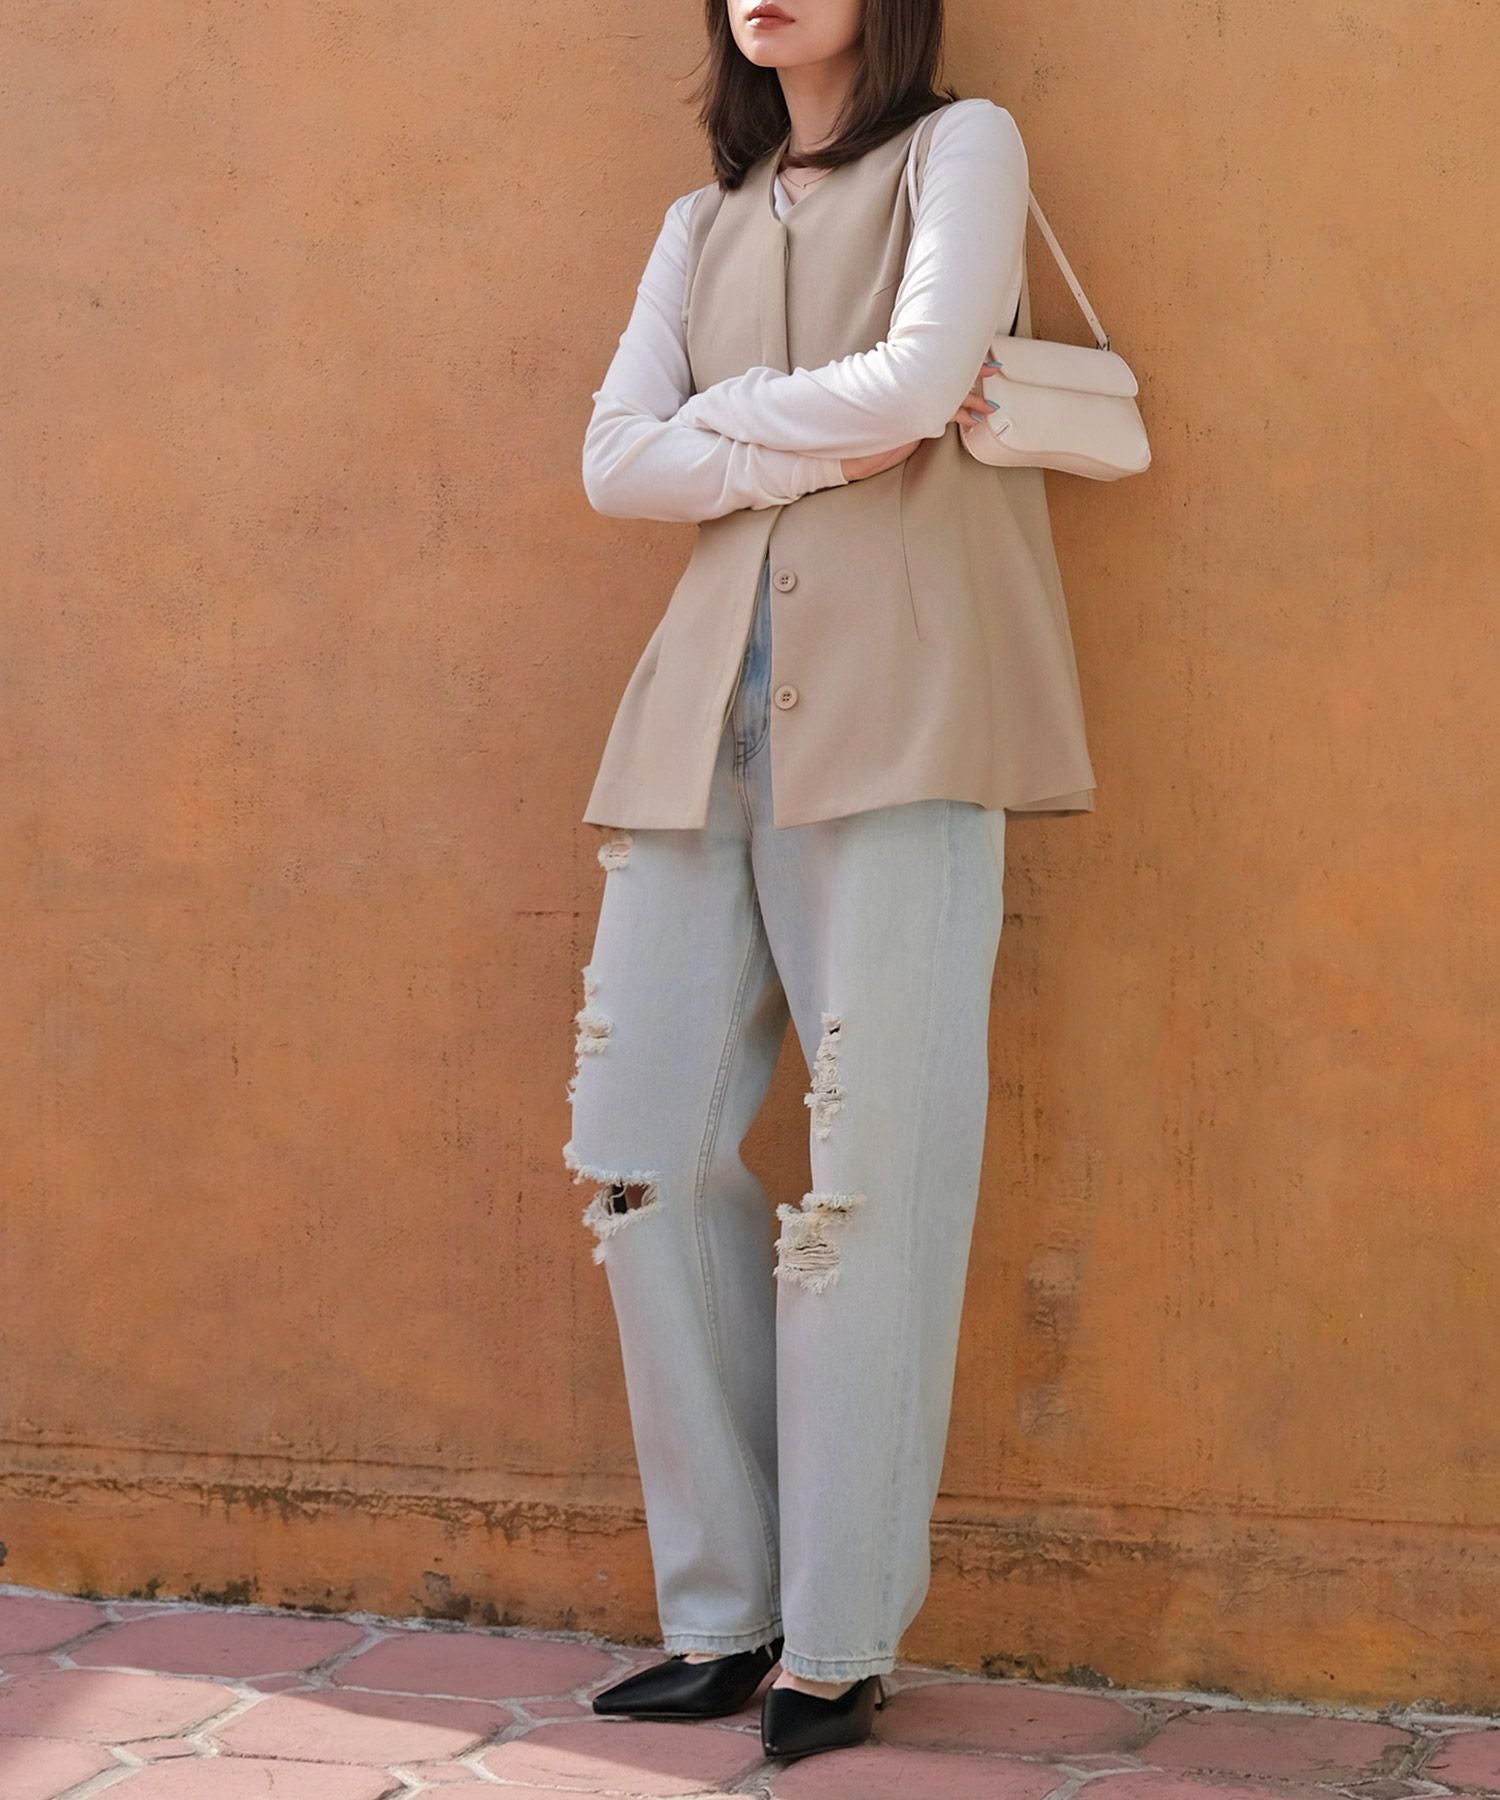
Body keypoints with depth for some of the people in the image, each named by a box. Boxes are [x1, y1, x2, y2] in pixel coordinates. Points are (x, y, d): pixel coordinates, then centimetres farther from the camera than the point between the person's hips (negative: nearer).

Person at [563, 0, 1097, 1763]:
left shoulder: (961, 149, 8)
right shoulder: (702, 226, 22)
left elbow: (918, 378, -9)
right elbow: (616, 460, 9)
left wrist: (727, 406, 5)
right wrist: (825, 447, -3)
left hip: (894, 708, -5)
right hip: (709, 714, 6)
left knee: (870, 1173, -7)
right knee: (640, 1148, 0)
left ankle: (840, 1646, 2)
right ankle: (721, 1617, 10)